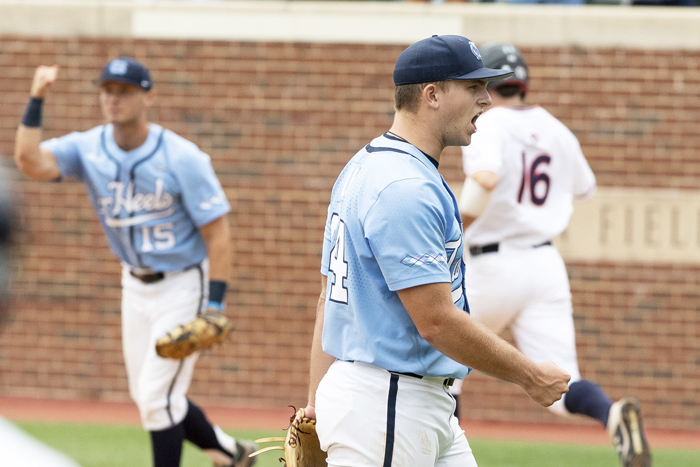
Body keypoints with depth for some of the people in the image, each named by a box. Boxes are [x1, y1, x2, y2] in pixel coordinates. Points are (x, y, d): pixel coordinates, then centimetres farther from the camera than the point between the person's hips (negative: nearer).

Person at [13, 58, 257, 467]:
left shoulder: (182, 158, -20)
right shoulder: (88, 149, -7)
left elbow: (217, 232, -18)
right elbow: (30, 161, -24)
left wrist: (215, 303, -23)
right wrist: (37, 100, -28)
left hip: (184, 284, -6)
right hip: (136, 285, 6)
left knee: (157, 394, -9)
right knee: (146, 395, 14)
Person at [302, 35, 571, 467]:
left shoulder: (365, 169, 14)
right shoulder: (406, 188, -19)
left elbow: (330, 298, 16)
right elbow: (437, 320, -22)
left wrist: (316, 404, 16)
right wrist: (531, 376, -13)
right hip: (388, 405, -11)